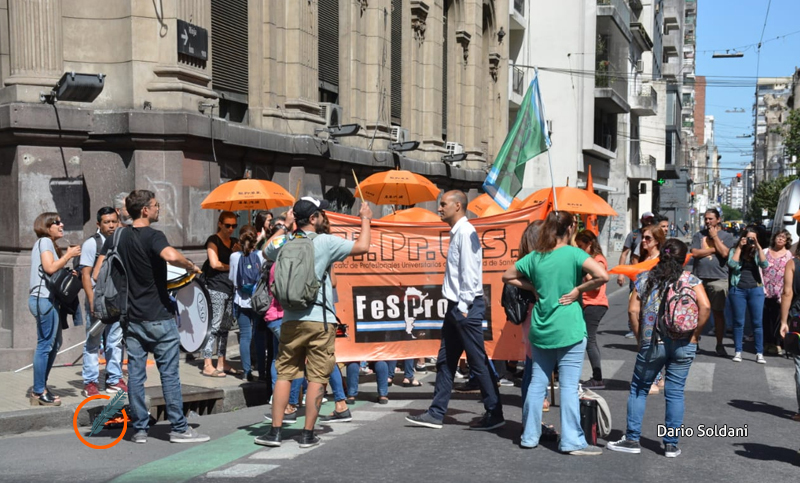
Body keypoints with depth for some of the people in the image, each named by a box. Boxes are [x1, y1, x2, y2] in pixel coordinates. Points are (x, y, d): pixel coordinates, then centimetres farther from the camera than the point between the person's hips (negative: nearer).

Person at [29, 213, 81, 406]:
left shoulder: (49, 244, 23)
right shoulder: (44, 241, -7)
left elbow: (56, 269, 15)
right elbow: (50, 268, -20)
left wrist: (67, 256, 6)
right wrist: (69, 255, -11)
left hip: (48, 299, 11)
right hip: (44, 298, -11)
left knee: (53, 344, 14)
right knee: (45, 345, -9)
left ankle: (41, 388, 21)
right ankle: (38, 393, -5)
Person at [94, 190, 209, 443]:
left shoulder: (115, 238, 6)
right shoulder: (153, 236, -13)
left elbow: (97, 275, 4)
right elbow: (171, 256, -35)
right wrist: (192, 266, -17)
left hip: (131, 317, 6)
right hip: (159, 316, -6)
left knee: (135, 374, 8)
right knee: (169, 373, 1)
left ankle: (139, 429, 11)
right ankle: (179, 428, 6)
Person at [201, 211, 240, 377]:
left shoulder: (234, 242, 19)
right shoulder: (213, 240, -3)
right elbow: (215, 263, -13)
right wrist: (231, 267, -1)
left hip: (230, 288, 7)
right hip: (216, 288, -7)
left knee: (225, 327, 9)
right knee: (214, 326, -10)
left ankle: (221, 363, 14)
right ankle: (207, 365, -10)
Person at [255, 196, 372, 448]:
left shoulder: (284, 242, 5)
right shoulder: (325, 242, -9)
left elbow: (266, 250, 28)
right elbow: (362, 247, -5)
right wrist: (366, 219, 11)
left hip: (291, 320, 4)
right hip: (320, 319, -4)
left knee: (284, 374, 10)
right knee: (317, 378, 3)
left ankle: (275, 431, 8)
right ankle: (308, 434, 4)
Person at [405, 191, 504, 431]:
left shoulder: (465, 232, -13)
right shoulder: (456, 233, 16)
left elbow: (469, 272, -18)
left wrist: (463, 306, -18)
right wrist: (456, 307, 15)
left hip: (467, 307, -10)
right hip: (456, 306, 10)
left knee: (478, 362, -3)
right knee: (445, 361, 11)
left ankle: (494, 414, 5)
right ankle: (436, 414, 16)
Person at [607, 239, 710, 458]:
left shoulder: (645, 278, 4)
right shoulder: (691, 280, 2)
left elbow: (633, 310, -2)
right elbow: (705, 307, -11)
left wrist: (640, 336, 6)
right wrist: (694, 333, -3)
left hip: (652, 343, 0)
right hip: (683, 345, 0)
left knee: (639, 389, 12)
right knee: (675, 392, 7)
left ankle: (632, 439, 11)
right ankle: (671, 444, 9)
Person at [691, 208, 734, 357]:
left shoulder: (726, 236, 6)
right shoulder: (699, 235, 10)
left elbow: (724, 253, -10)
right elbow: (695, 253, -4)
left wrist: (714, 236, -5)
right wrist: (714, 249, -6)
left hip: (718, 279, -1)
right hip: (699, 278, 2)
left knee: (718, 312, 3)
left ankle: (719, 345, 9)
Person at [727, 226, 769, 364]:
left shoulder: (757, 253, 9)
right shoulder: (735, 251, 6)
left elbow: (765, 265, -9)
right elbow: (732, 264, -12)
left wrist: (758, 247, -10)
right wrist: (739, 247, -8)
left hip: (755, 290, 1)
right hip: (738, 290, -1)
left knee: (757, 322, 0)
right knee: (738, 322, 4)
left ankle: (759, 353, 4)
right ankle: (737, 351, 11)